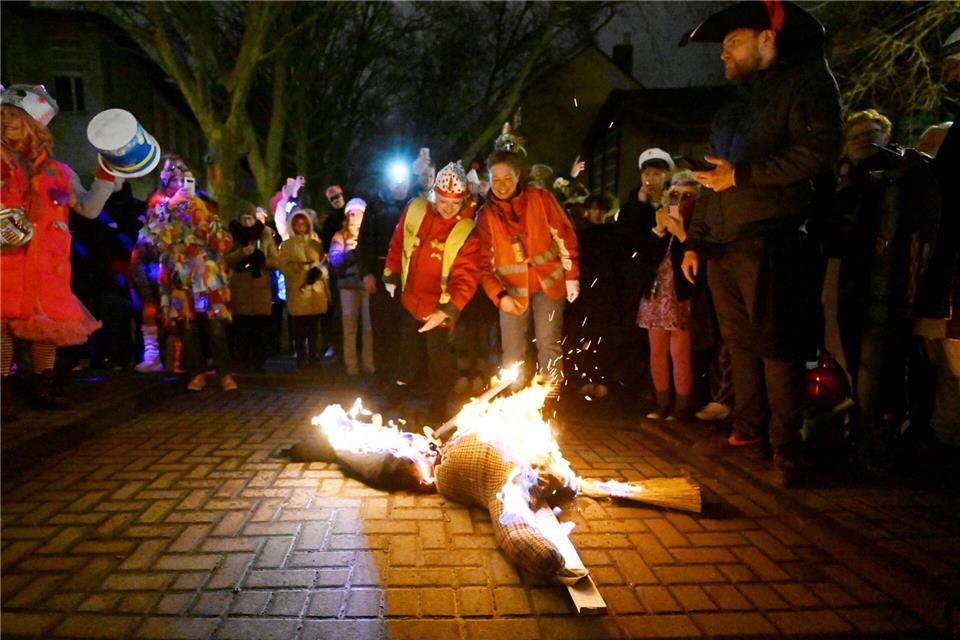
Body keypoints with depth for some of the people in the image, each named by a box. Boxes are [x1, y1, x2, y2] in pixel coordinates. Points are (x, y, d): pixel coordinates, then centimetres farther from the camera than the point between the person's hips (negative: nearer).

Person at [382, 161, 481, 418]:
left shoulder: (467, 230, -22)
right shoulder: (415, 208, -11)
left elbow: (466, 277, -25)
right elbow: (398, 243, 4)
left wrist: (446, 310, -34)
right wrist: (391, 275, 9)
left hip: (440, 304, -4)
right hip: (411, 296, 4)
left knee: (438, 354, 5)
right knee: (408, 342, 25)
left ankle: (439, 403, 28)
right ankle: (404, 381, 52)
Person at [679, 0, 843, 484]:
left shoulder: (806, 80, 2)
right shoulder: (733, 108, 24)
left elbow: (820, 150, -14)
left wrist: (741, 175, -14)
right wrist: (694, 241, 18)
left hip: (769, 244, -7)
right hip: (723, 246, 7)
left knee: (776, 347, -4)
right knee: (740, 344, 11)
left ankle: (785, 446, 6)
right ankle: (748, 427, 22)